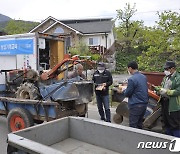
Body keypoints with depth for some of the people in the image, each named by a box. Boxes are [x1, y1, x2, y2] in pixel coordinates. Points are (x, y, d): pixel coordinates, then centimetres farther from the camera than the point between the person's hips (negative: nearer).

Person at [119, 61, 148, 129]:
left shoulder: (131, 79, -18)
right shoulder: (144, 77, 7)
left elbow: (127, 93, -12)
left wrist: (122, 91, 9)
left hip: (135, 105, -8)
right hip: (144, 103, 8)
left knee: (133, 125, 1)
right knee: (139, 124, 19)